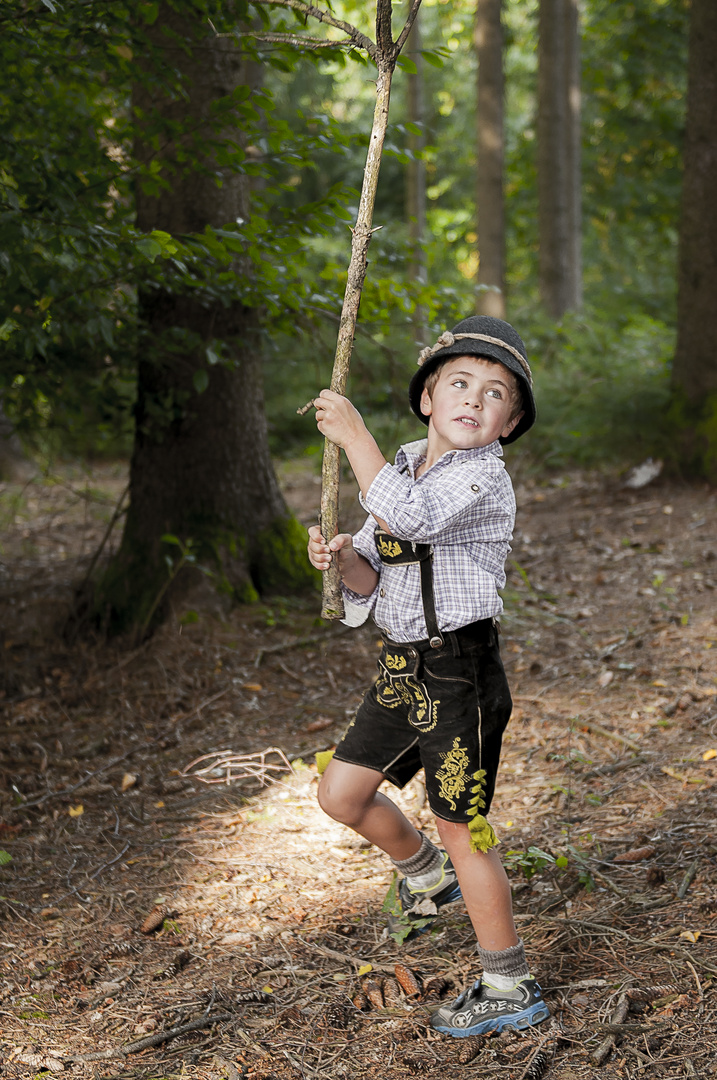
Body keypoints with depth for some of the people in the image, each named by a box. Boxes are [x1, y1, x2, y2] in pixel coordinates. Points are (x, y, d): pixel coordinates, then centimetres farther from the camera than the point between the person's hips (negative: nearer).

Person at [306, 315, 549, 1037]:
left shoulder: (483, 479, -17)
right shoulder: (404, 467, 8)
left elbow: (408, 517, -36)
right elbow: (374, 576, 9)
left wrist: (352, 433, -26)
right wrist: (343, 560, -14)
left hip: (459, 673, -8)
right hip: (402, 669, 8)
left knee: (462, 828, 0)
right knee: (341, 793, 12)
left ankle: (511, 990, 15)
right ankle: (425, 873, 40)